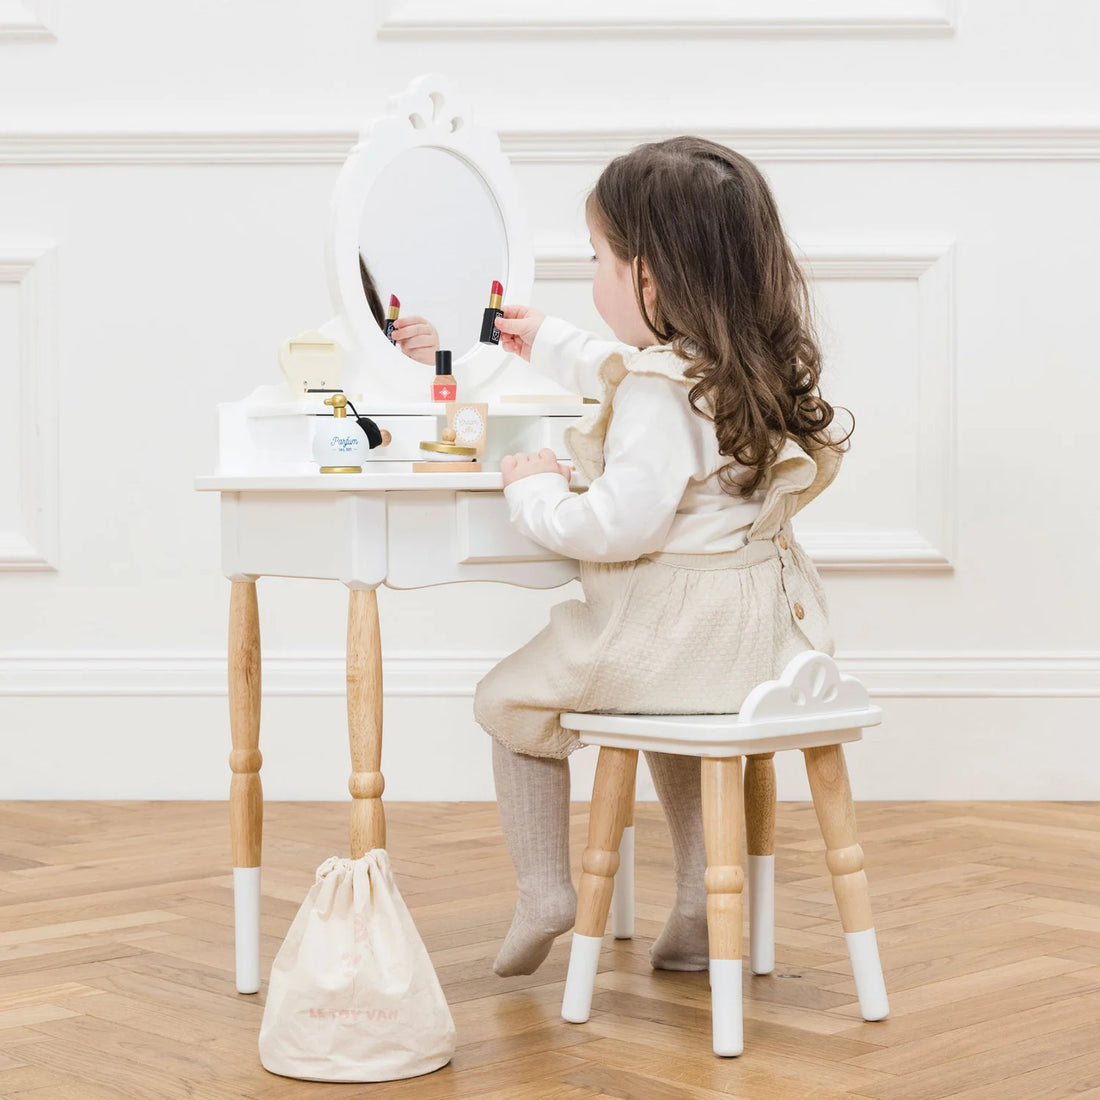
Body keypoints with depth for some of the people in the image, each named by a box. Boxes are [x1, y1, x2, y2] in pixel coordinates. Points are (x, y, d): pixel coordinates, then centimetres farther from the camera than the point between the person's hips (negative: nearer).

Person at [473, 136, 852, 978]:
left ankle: (544, 894, 15)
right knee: (671, 718, 36)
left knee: (510, 701, 12)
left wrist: (535, 492, -12)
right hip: (766, 627, 9)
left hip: (677, 636, -9)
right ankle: (702, 909, 33)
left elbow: (625, 525, -29)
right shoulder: (754, 363, 7)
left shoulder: (658, 393, -22)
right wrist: (550, 343, 38)